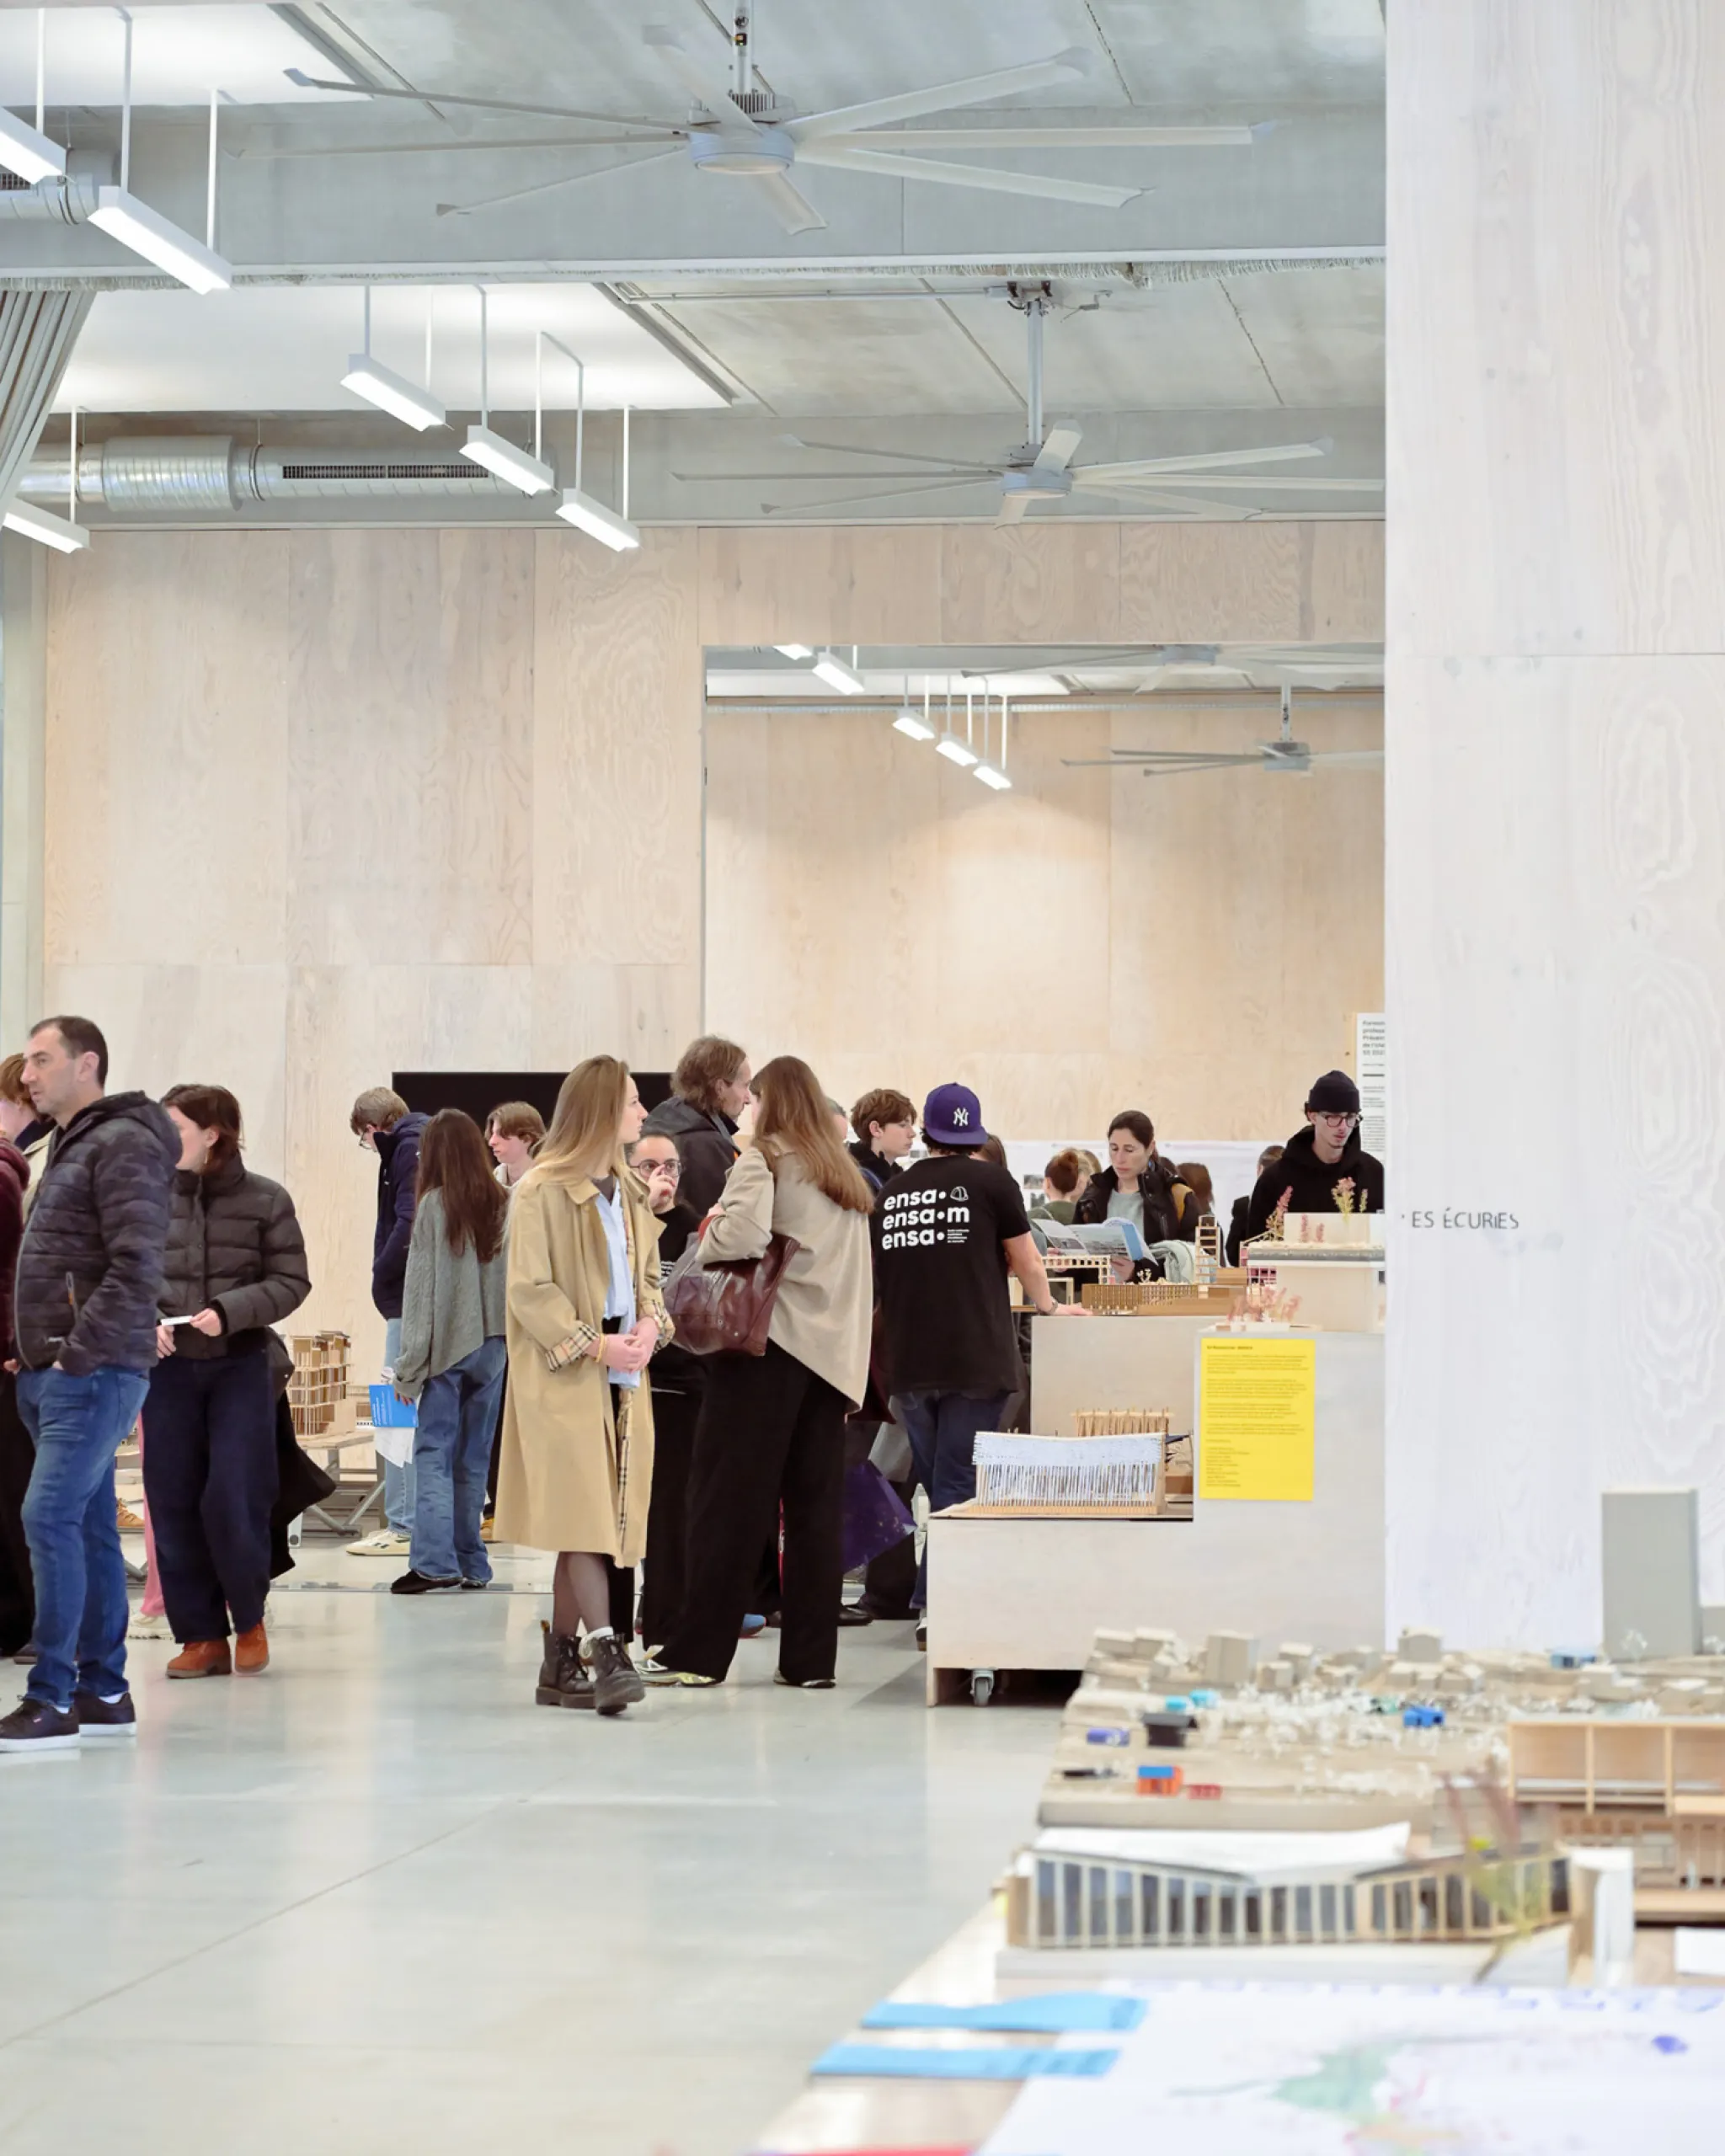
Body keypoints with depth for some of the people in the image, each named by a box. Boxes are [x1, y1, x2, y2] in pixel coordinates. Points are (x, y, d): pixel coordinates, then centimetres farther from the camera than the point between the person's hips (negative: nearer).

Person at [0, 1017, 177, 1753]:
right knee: (89, 1526, 11)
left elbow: (136, 1265, -20)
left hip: (93, 1376, -9)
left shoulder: (123, 1144, -10)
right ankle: (104, 1693, 15)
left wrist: (79, 1351, -19)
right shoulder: (71, 1147, 20)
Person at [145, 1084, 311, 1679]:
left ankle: (249, 1620, 17)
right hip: (168, 1367, 2)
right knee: (173, 1503, 2)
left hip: (240, 1366, -2)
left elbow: (291, 1282, -3)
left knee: (235, 1500, -5)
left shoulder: (265, 1200, -3)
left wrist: (229, 1311, -16)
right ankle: (200, 1635, 12)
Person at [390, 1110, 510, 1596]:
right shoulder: (504, 1205, 3)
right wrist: (512, 1341, 12)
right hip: (492, 1344, 4)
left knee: (434, 1452, -2)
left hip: (447, 1344, -4)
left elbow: (420, 1287, -6)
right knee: (474, 1456, 10)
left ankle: (434, 1558, -14)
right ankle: (470, 1564, 11)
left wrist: (409, 1364, -3)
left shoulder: (435, 1204, -7)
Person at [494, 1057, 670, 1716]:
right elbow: (529, 1289, -12)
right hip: (564, 1378, -7)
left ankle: (560, 1666, 11)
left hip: (622, 1379, 7)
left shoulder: (628, 1192, 15)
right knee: (584, 1513, -14)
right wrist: (592, 1344, -18)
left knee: (589, 1523, 6)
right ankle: (608, 1656, -21)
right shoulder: (541, 1192, -9)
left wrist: (650, 1324, -1)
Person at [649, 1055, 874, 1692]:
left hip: (767, 1344, -6)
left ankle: (698, 1653, -2)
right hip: (833, 1352, 6)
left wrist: (705, 1246, -2)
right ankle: (811, 1657, 6)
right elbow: (861, 1277, 16)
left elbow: (743, 1235, -21)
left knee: (729, 1502, -3)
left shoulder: (763, 1161, -3)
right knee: (816, 1507, 7)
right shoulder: (847, 1178, 18)